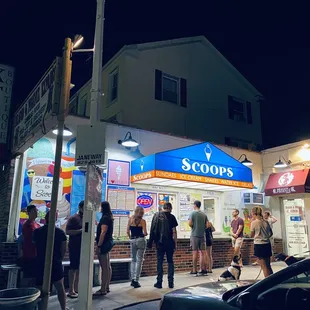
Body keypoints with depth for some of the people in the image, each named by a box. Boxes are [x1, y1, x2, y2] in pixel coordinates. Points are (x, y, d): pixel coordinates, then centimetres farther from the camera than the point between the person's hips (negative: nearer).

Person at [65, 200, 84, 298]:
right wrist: (81, 230, -21)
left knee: (79, 268, 10)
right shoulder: (73, 218, -8)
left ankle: (76, 289, 19)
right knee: (73, 268, -1)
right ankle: (71, 291, 6)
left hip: (83, 247, 7)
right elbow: (67, 231, -15)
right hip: (75, 247, -6)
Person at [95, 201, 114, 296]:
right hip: (108, 243, 10)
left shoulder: (105, 218, -15)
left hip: (104, 244, -10)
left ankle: (103, 289, 1)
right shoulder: (109, 217, 13)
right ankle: (107, 287, 22)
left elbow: (103, 232, -20)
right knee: (108, 266, 14)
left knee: (104, 267, -5)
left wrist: (98, 245, -20)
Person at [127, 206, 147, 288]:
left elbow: (127, 231, 3)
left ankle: (132, 279, 15)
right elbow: (145, 233, -10)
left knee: (133, 260, 17)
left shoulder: (130, 219, 3)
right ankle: (136, 280, 1)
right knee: (139, 260, 2)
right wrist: (145, 234, 12)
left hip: (132, 241, 4)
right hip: (140, 240, -4)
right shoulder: (142, 221, -7)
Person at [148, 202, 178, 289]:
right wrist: (175, 244, 1)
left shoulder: (156, 215, 3)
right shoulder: (171, 217, -5)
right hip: (169, 242, -1)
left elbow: (153, 230, 5)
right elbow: (174, 232, -5)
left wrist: (150, 242, 9)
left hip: (159, 242, 2)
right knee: (170, 262, 10)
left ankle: (159, 282, 10)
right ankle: (171, 283, 11)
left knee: (159, 262, 8)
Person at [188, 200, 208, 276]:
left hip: (195, 235, -4)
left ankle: (194, 271, 1)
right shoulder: (204, 214, 7)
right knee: (203, 252, 7)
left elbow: (190, 223, -13)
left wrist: (193, 227, 7)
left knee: (195, 252, -2)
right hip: (202, 235, 4)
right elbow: (207, 225, 4)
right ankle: (204, 270, 9)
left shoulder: (192, 213, -5)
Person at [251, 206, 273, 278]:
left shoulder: (254, 222, -11)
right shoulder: (266, 222, 4)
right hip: (267, 244, 6)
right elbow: (271, 233, 13)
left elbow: (252, 235, -2)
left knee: (264, 266, 3)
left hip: (259, 245, -6)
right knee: (268, 265, 18)